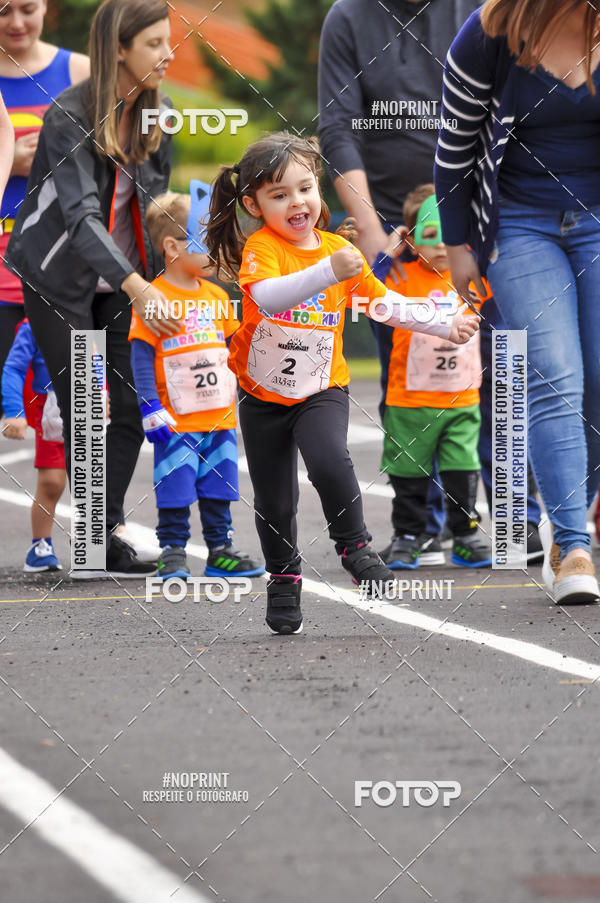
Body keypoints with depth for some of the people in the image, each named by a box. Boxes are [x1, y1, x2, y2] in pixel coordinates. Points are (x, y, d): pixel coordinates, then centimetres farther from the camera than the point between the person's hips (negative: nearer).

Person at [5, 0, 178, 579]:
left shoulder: (154, 114, -2)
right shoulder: (68, 117, -21)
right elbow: (81, 214, -31)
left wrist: (156, 275, -2)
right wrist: (137, 288, -42)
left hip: (124, 278, 5)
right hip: (60, 278, -5)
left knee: (130, 409, -4)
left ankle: (102, 537, 0)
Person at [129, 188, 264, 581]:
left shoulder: (218, 297, 9)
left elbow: (232, 349, 20)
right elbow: (142, 356, -12)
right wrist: (150, 408, -17)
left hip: (221, 418, 6)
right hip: (177, 423, -6)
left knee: (219, 490, 12)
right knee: (176, 492, -2)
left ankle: (221, 550, 20)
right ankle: (173, 552, 7)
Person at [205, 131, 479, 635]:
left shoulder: (338, 249, -2)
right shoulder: (261, 248, -16)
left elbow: (383, 301, 13)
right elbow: (267, 296, -38)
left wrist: (444, 327, 8)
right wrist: (328, 272, -50)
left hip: (321, 390, 1)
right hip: (263, 394, -1)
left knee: (330, 461, -27)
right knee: (274, 503, 8)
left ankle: (355, 546, -5)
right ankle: (283, 581, 31)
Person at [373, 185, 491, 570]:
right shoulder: (403, 276, -7)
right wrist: (385, 257, -20)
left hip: (462, 400, 2)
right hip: (410, 402, -2)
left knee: (463, 471, 3)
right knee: (409, 471, 6)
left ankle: (466, 535, 14)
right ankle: (407, 536, 17)